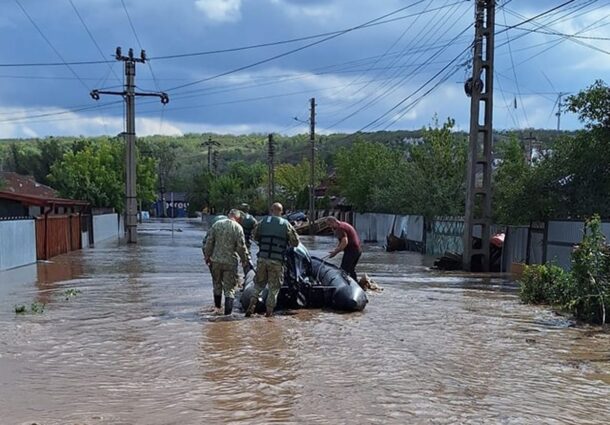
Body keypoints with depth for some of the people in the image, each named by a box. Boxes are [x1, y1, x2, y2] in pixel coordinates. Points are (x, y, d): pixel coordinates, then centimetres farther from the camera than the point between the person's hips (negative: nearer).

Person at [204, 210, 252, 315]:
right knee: (229, 288, 4)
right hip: (230, 262, -3)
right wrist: (246, 261, 1)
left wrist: (207, 256, 14)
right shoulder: (237, 228, -9)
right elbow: (241, 247, -10)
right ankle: (228, 312, 0)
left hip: (216, 260, 3)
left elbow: (209, 243, 3)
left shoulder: (216, 225, 2)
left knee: (217, 284, 21)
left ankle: (217, 307, 31)